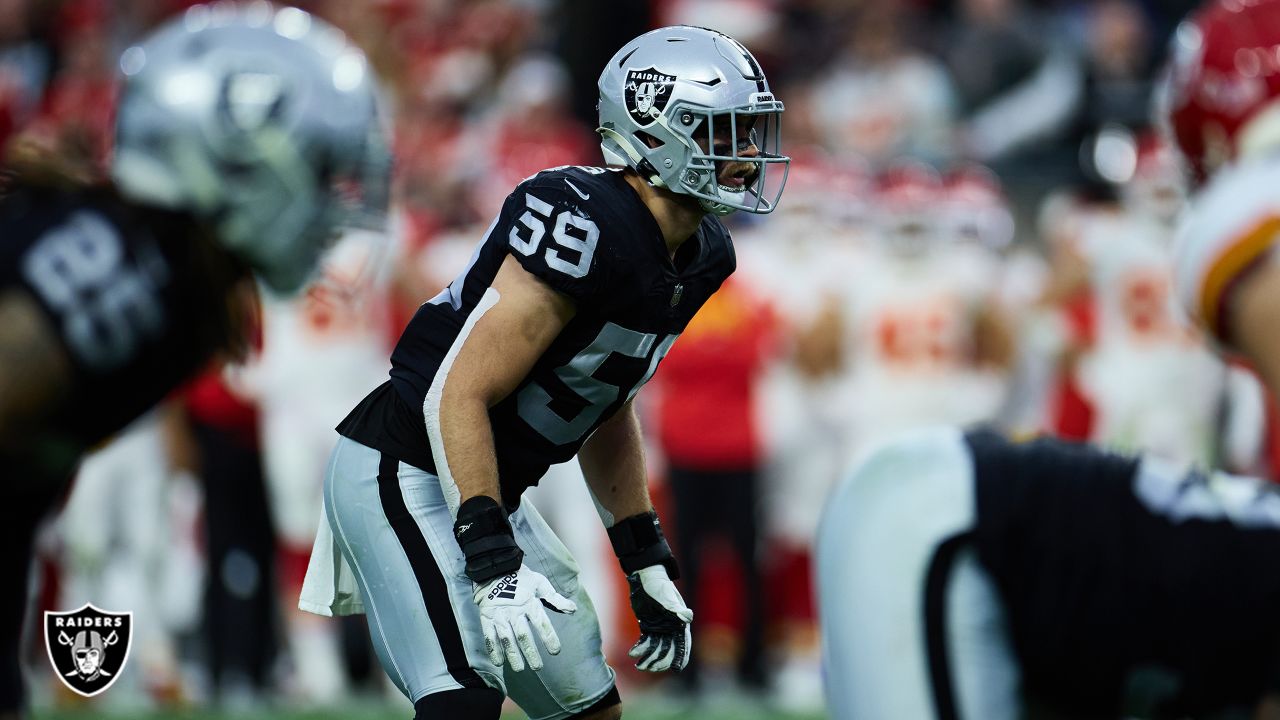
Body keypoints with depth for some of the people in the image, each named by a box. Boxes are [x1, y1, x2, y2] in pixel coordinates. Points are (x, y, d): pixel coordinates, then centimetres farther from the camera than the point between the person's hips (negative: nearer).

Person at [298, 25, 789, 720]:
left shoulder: (697, 258, 4)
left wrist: (646, 562, 15)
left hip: (491, 494, 10)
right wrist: (494, 564, -30)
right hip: (404, 474, -10)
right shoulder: (587, 230, -25)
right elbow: (458, 396, -26)